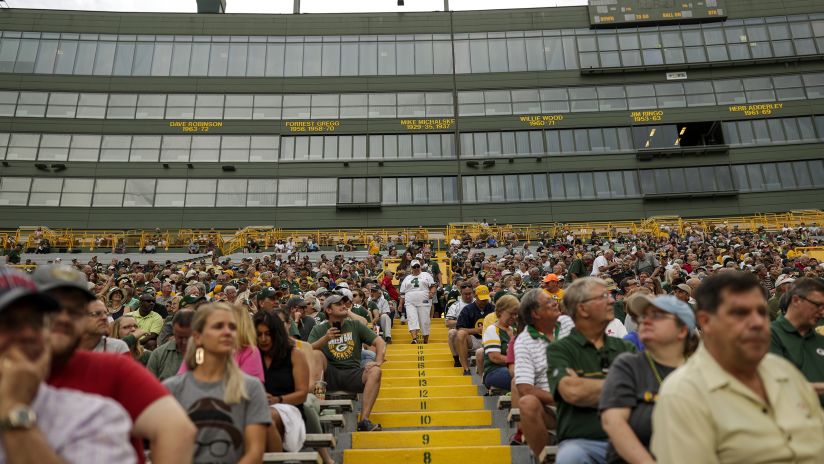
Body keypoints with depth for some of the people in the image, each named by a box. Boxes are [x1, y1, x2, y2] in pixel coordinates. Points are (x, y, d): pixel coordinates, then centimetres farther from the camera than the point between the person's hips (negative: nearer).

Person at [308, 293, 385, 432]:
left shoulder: (355, 325, 11)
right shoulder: (319, 329, 9)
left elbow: (380, 342, 6)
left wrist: (378, 362, -11)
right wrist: (325, 339, -21)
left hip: (352, 373, 1)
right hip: (329, 375, -1)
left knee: (375, 371, -27)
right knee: (317, 355, -24)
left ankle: (364, 421, -31)